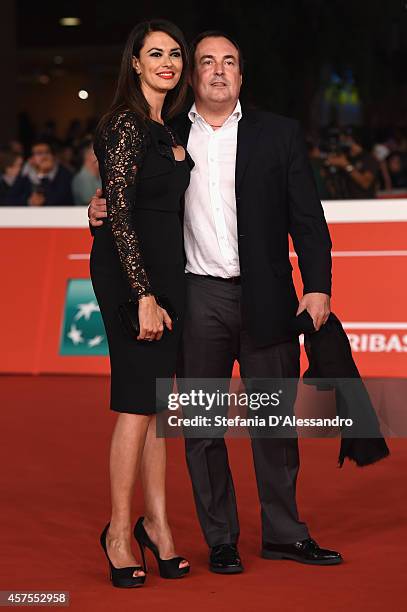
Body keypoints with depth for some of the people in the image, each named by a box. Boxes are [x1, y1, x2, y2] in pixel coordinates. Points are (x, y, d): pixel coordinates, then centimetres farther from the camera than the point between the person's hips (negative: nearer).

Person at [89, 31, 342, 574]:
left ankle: (284, 533, 20)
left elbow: (307, 217, 3)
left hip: (265, 299, 0)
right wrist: (102, 213, -8)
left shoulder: (279, 135, 7)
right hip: (197, 300, 0)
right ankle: (220, 539, 16)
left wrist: (318, 286, -6)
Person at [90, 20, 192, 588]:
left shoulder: (165, 128, 15)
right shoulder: (126, 125, -12)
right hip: (129, 273, -8)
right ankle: (120, 529, 4)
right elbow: (120, 216, -17)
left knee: (158, 398, 10)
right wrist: (145, 296, -21)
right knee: (139, 400, -6)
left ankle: (155, 520, 17)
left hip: (166, 271, 8)